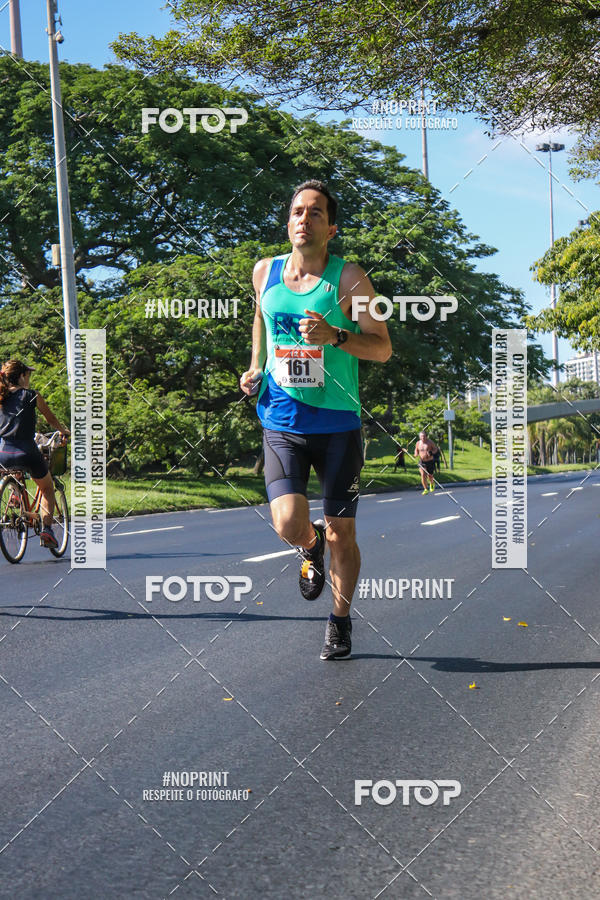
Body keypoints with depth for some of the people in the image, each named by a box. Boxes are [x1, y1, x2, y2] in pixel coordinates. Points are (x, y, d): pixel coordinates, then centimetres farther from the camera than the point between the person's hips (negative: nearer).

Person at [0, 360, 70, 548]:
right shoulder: (32, 396, 2)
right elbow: (51, 419, 16)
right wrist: (64, 431, 36)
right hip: (26, 453, -2)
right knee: (47, 489, 21)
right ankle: (46, 528, 6)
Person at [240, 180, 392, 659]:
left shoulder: (348, 277, -7)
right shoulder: (265, 272, 4)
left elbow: (383, 347, -8)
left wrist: (335, 336, -25)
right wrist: (256, 367, 14)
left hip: (338, 424, -2)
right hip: (281, 423, 2)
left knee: (341, 534, 5)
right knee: (289, 524, -17)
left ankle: (341, 621, 27)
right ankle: (312, 546, 21)